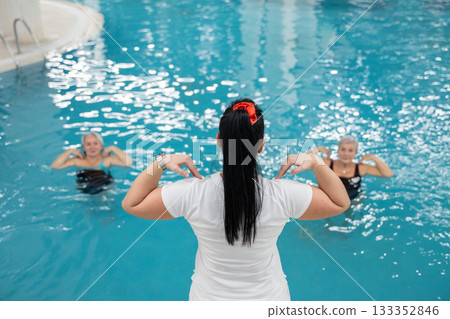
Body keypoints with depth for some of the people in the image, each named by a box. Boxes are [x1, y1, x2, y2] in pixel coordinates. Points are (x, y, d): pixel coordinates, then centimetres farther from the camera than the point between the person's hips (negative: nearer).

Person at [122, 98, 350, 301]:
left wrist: (161, 162, -13)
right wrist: (316, 163, -11)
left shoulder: (192, 194, -25)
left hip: (209, 296, 0)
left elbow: (131, 204, -10)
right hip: (270, 297, 0)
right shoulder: (282, 194, -24)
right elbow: (341, 203, -8)